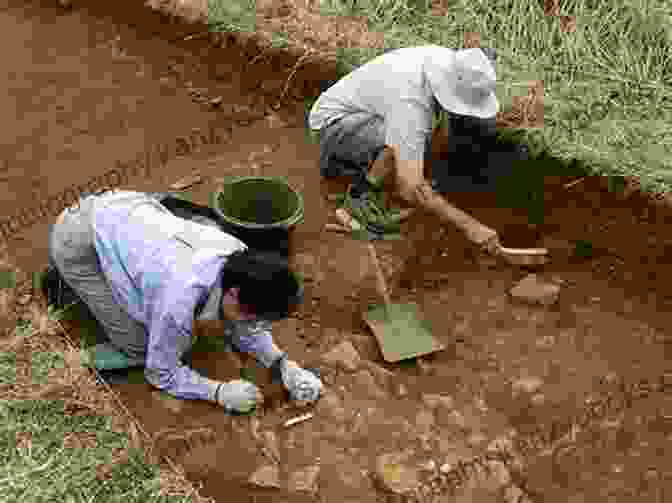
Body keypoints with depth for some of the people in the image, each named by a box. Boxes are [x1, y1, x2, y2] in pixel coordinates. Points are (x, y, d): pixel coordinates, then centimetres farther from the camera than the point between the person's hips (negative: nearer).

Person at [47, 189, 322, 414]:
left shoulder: (241, 259, -16)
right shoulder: (180, 300, -35)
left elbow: (244, 328, 2)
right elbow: (161, 373, -17)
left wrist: (283, 364, -10)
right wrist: (219, 391, -22)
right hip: (78, 239, -7)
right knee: (139, 346, -6)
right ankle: (66, 283, 12)